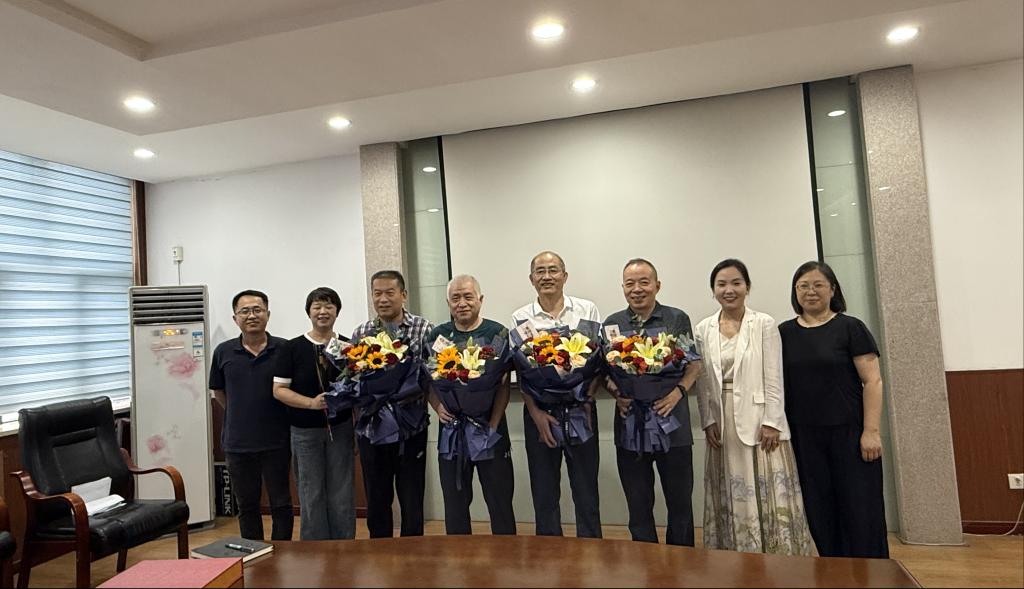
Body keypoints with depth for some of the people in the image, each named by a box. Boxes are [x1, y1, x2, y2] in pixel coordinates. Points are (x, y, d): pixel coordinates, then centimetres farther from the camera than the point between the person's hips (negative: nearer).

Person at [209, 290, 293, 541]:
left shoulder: (284, 349, -7)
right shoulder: (223, 352, 1)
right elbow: (218, 392, 13)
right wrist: (241, 415, 8)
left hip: (276, 441, -2)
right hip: (237, 443, 3)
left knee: (281, 504, 8)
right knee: (247, 506, 16)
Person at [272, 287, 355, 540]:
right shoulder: (293, 348, -1)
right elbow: (279, 389, -4)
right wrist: (311, 402, -17)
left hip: (341, 428, 1)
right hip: (305, 432, -1)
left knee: (341, 495, 7)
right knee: (311, 496, 8)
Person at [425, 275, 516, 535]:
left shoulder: (497, 333, -4)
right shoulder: (437, 336, 5)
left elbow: (504, 384, -6)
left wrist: (492, 426, -13)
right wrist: (438, 407, -9)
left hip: (490, 428, -2)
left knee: (500, 500, 5)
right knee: (454, 501, 13)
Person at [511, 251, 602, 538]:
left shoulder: (587, 310, 3)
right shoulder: (521, 318, 3)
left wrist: (587, 398, -9)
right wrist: (535, 412, -8)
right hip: (539, 411, 1)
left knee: (586, 487, 7)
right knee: (544, 488, 11)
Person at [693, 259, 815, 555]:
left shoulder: (764, 324, -3)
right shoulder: (703, 329, 5)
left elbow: (774, 378, -5)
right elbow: (702, 380, 5)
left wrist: (772, 422, -10)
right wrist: (708, 421, -1)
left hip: (759, 420, -3)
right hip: (723, 424, 3)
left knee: (769, 495, 2)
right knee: (733, 497, 10)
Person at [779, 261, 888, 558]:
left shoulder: (850, 327, -2)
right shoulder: (784, 333, 6)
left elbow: (873, 381, -5)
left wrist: (871, 431, -12)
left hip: (848, 433, -3)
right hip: (804, 437, 3)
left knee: (860, 510, 3)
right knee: (819, 512, 9)